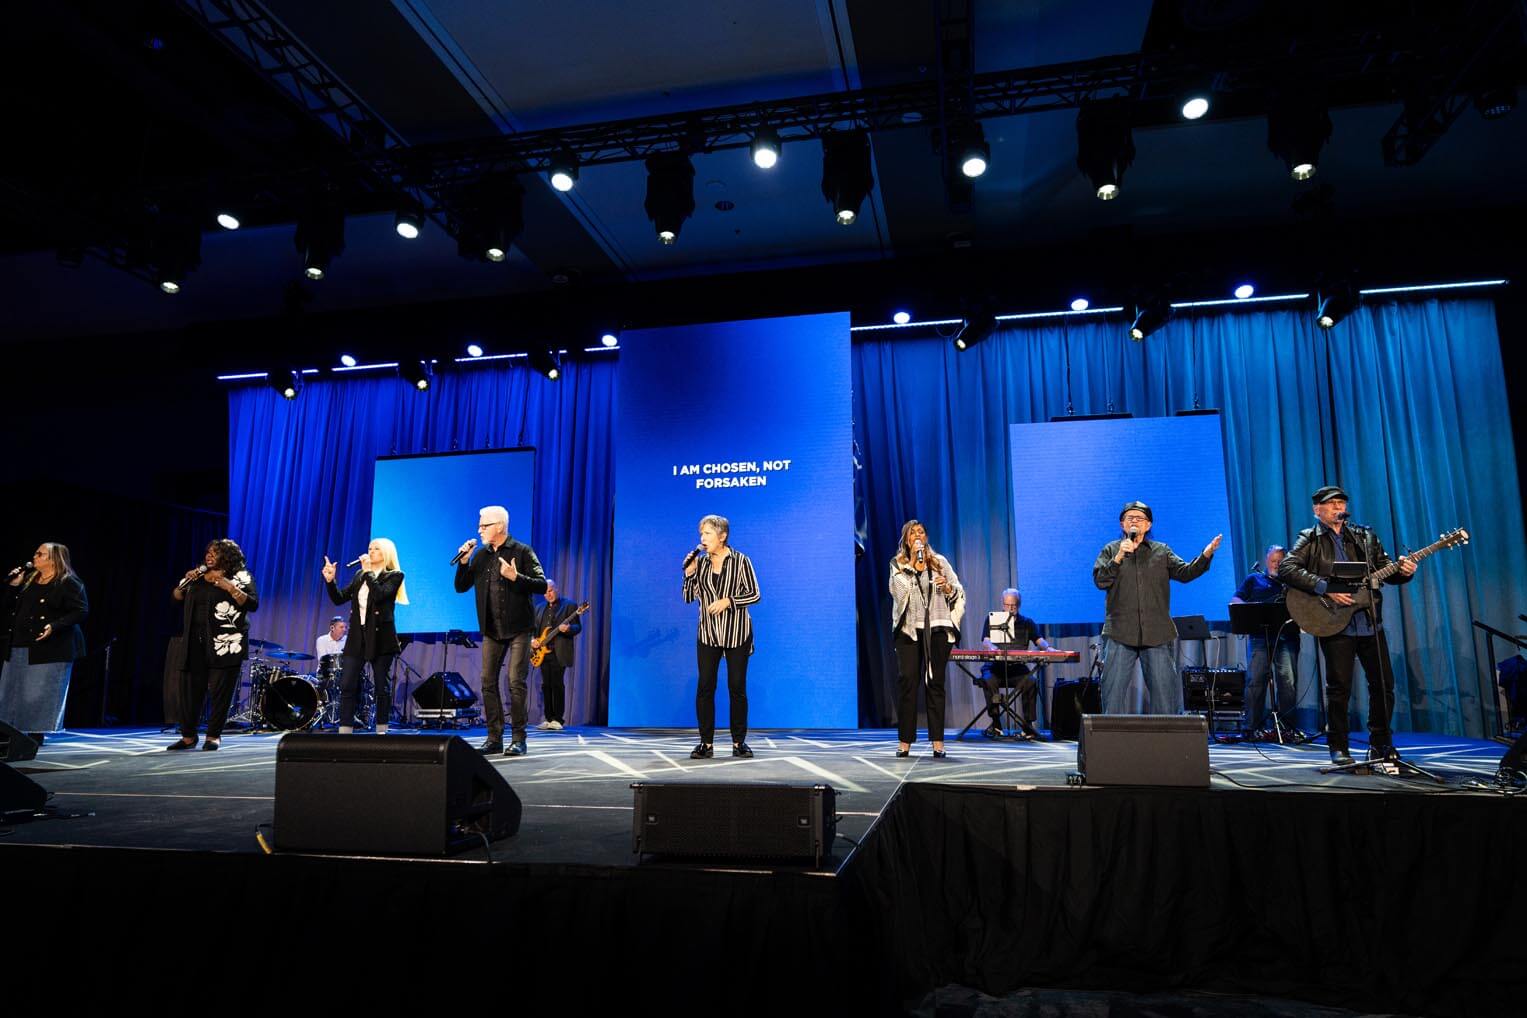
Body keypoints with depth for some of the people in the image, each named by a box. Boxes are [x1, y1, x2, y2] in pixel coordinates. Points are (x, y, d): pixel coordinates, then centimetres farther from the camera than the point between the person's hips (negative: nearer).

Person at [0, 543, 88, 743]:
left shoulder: (68, 583, -7)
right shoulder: (27, 579, 14)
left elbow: (81, 611, -14)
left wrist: (54, 626, -24)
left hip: (49, 649, -7)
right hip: (17, 647, 7)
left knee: (40, 694, -5)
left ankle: (36, 734, 3)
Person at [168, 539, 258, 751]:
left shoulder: (240, 577, -1)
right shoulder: (198, 576, 14)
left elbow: (253, 604, -11)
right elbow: (176, 597, 18)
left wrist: (230, 588, -20)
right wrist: (186, 582, 1)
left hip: (225, 642, -5)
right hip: (195, 640, 5)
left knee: (220, 689, -3)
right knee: (190, 687, 5)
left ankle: (214, 736, 7)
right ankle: (188, 736, 15)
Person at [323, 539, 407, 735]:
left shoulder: (394, 576, -1)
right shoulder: (360, 576, 16)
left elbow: (380, 595, -19)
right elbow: (339, 598, 11)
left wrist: (368, 572, -13)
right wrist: (330, 580, -3)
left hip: (381, 637, -5)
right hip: (357, 637, 5)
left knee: (382, 686, 1)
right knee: (347, 686, -2)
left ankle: (381, 732, 9)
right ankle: (344, 733, -1)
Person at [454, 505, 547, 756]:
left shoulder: (522, 551, -6)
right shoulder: (481, 555, 9)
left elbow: (542, 585, -10)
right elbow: (461, 587, 11)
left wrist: (516, 577, -23)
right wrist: (464, 562, -4)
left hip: (518, 628, -5)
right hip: (491, 630, 5)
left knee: (516, 682, -7)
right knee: (488, 682, 4)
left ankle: (518, 739, 1)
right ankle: (494, 738, 12)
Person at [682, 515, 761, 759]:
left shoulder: (741, 561, -4)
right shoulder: (700, 562, 5)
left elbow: (754, 594, -5)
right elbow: (689, 597, 6)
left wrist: (728, 600, -17)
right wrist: (689, 573, -8)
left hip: (737, 633, -3)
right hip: (708, 633, 3)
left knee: (737, 687, 2)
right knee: (705, 686, -2)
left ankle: (739, 742, 13)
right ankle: (706, 743, 6)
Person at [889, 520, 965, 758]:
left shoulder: (939, 561, 13)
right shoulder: (898, 564, 10)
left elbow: (959, 592, 11)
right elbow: (899, 590, -9)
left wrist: (948, 588, -10)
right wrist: (913, 562, -7)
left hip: (937, 628, 1)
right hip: (908, 628, -1)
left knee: (936, 682, 0)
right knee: (907, 680, -5)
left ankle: (937, 741, 2)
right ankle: (904, 740, 0)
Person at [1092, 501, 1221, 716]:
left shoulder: (1162, 551, 14)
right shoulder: (1110, 550, 9)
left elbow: (1184, 572, 2)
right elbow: (1100, 580, -4)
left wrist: (1205, 556, -12)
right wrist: (1119, 558, -15)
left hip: (1157, 633, 2)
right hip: (1120, 633, -1)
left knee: (1164, 689, 4)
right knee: (1114, 689, 1)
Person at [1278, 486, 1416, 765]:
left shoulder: (1364, 537, 15)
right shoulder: (1310, 540, 1)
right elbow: (1286, 568, -15)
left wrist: (1403, 571, -9)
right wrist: (1327, 589, -21)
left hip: (1369, 621, 4)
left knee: (1383, 683, 7)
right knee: (1339, 687, -3)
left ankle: (1380, 744, 24)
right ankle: (1338, 749, 8)